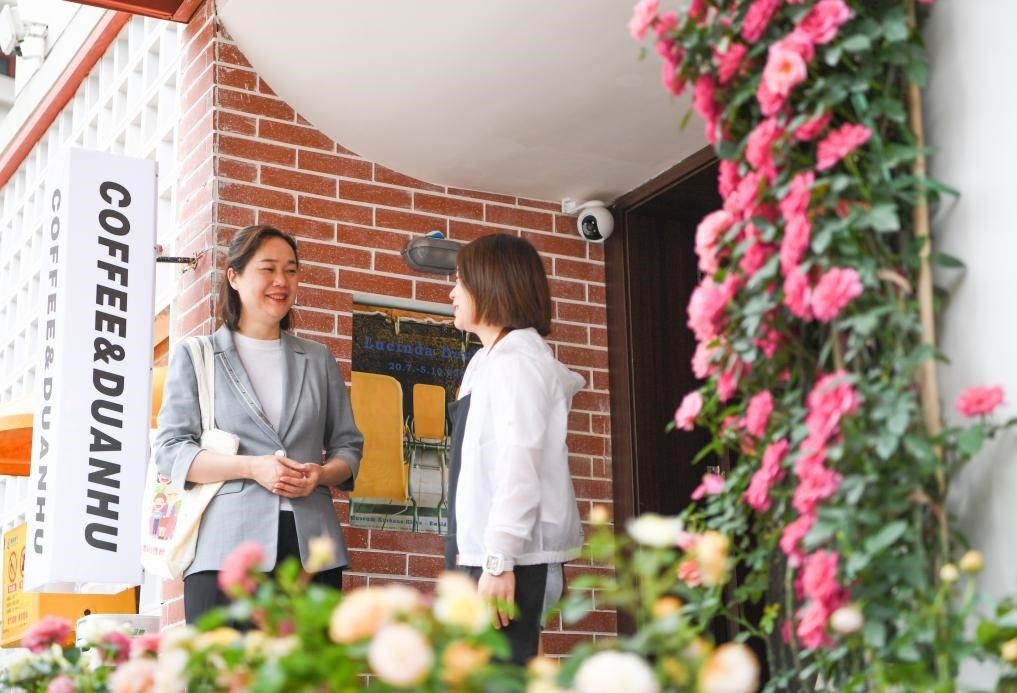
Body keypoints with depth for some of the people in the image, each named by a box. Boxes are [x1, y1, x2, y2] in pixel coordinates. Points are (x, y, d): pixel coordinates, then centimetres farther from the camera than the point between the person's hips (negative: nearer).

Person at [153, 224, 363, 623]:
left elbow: (348, 445, 19)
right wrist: (252, 467, -11)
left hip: (312, 549, 3)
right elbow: (170, 450, 2)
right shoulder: (196, 357, 11)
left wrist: (321, 474, -4)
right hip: (227, 546, -2)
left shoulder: (318, 360, 20)